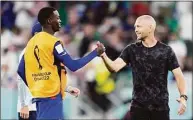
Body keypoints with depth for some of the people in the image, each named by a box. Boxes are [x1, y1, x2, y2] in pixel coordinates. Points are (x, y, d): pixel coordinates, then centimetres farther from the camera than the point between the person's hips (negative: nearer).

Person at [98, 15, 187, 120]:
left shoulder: (165, 51, -2)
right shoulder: (132, 50, 2)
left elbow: (178, 75, -5)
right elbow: (114, 67, -9)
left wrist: (183, 97, -21)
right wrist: (103, 55, -29)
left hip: (160, 107, -1)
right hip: (138, 106, 1)